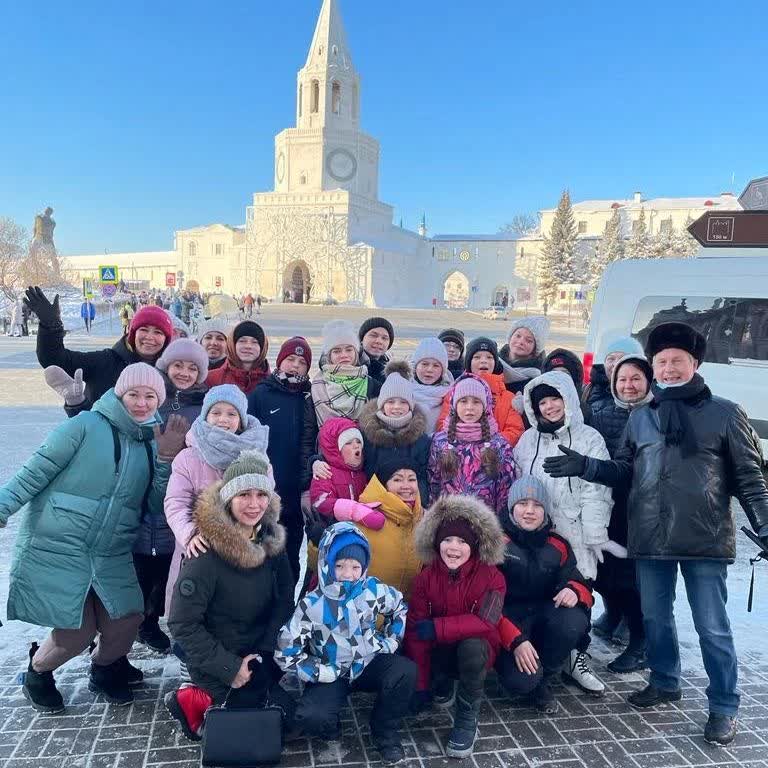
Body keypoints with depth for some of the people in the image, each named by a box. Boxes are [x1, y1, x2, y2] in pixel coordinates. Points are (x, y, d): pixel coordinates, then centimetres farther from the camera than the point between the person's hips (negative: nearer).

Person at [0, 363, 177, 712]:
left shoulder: (152, 442, 7)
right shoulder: (87, 425, -9)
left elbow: (155, 505, 3)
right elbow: (37, 471, -7)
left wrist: (164, 458, -8)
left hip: (112, 553, 5)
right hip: (57, 543, -4)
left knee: (125, 624, 0)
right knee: (78, 632, -2)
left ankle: (104, 670, 36)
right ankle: (37, 672, 33)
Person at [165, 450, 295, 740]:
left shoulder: (271, 540, -7)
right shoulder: (207, 553, -26)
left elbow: (285, 599, 0)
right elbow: (182, 624, -22)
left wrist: (267, 649, -12)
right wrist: (229, 668, -20)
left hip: (261, 657, 6)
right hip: (218, 666, -6)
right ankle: (194, 702, 12)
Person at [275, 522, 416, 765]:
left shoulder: (374, 590, -11)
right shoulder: (311, 604, -18)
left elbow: (400, 608, 9)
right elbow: (286, 652, -14)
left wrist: (390, 643, 0)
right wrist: (324, 673, -16)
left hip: (369, 664, 2)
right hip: (331, 674, -2)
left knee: (405, 671, -27)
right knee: (309, 718, -29)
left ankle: (385, 732, 0)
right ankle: (330, 728, 10)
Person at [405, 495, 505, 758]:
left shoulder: (491, 577, -16)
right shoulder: (426, 578, -11)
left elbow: (485, 622, -28)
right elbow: (416, 631, -12)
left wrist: (437, 628, -31)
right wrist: (420, 685, -15)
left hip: (477, 651, -2)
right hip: (440, 654, 2)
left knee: (472, 645, -35)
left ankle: (468, 718, -12)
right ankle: (443, 684, 7)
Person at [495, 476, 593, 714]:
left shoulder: (558, 546, 5)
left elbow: (580, 583, 6)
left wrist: (575, 591, -20)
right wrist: (515, 640, -24)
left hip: (543, 616, 4)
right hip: (507, 622, -4)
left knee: (573, 621, -29)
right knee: (522, 681, -30)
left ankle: (543, 681, -2)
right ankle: (530, 681, 11)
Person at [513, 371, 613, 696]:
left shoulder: (589, 439, 0)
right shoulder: (528, 440, 11)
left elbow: (595, 492, -4)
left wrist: (595, 535, -9)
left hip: (574, 535, -2)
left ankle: (576, 659, 18)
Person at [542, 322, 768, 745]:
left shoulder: (724, 413, -1)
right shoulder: (639, 417, 10)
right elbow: (624, 471, 12)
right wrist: (583, 466, -3)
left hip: (704, 539, -4)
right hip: (650, 539, 4)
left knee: (712, 628, 6)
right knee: (655, 618, 17)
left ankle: (723, 707, 24)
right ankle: (664, 682, 38)